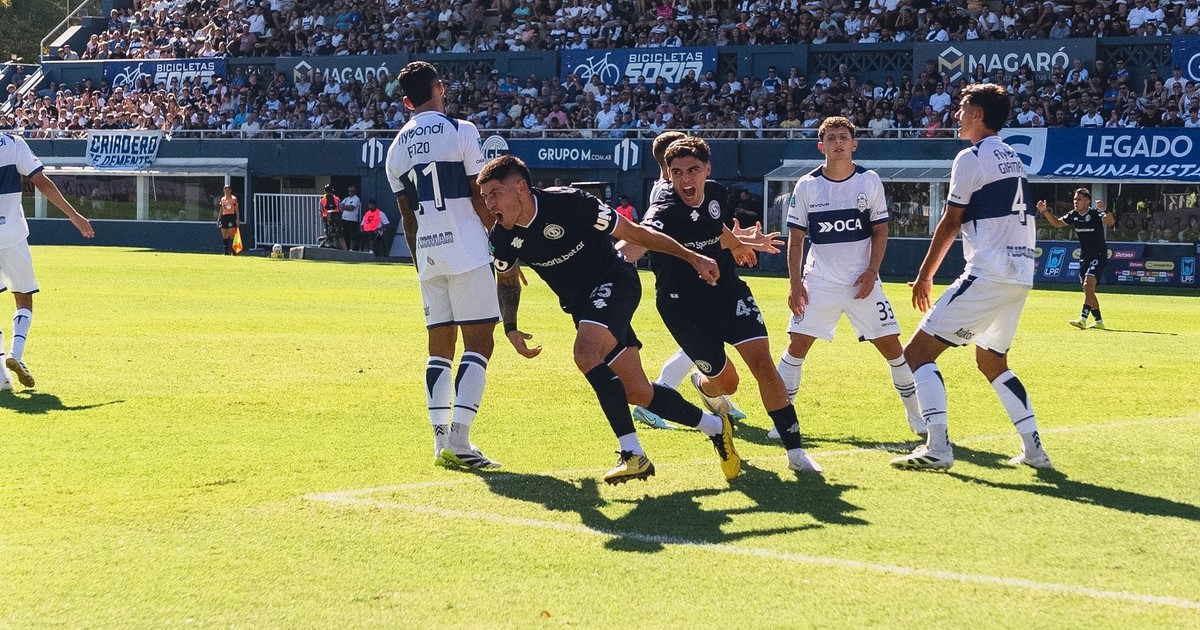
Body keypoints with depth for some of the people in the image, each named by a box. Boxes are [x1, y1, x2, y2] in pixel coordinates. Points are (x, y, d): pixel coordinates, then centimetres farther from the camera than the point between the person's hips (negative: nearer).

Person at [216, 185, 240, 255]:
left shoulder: (234, 199, -1)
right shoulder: (222, 199, 15)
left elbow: (236, 210, -3)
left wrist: (237, 219, -10)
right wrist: (218, 219, 14)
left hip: (231, 217, -6)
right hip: (224, 217, 6)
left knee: (231, 236, -9)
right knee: (224, 236, 4)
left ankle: (232, 251, -10)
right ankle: (226, 252, 8)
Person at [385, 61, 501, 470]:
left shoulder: (397, 147, 11)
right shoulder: (460, 131, -5)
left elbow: (407, 214, 14)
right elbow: (480, 197, -7)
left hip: (427, 253, 6)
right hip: (467, 251, -5)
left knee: (439, 346, 10)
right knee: (478, 343, -4)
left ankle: (441, 441, 4)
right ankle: (458, 440, -13)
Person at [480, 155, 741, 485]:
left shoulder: (568, 202, -24)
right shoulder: (503, 238, -8)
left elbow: (634, 232, -14)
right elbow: (506, 280, 15)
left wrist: (692, 257, -9)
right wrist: (510, 328, 2)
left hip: (615, 282, -6)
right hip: (581, 303, 6)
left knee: (586, 353, -32)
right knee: (638, 393, 3)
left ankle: (632, 453, -27)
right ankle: (715, 426, 25)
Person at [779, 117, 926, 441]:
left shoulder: (869, 181, 0)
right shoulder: (806, 186, -2)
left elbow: (880, 232, 4)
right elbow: (795, 239, 3)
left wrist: (871, 272, -8)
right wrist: (795, 283, -5)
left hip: (863, 281, 0)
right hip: (820, 281, 0)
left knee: (891, 345, -1)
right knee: (797, 344, -9)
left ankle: (915, 414, 14)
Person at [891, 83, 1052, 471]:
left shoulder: (972, 158, -8)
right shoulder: (1013, 159, 18)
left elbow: (950, 224, -7)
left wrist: (925, 276, 1)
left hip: (988, 276, -9)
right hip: (1021, 276, 9)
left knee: (918, 351, -6)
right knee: (992, 361, 25)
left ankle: (937, 448, -16)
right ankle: (1034, 449, 16)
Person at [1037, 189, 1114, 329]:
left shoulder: (1095, 213, -17)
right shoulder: (1073, 215, 2)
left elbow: (1111, 222, -35)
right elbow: (1057, 223, 19)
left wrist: (1105, 211, -55)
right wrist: (1045, 211, 5)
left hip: (1099, 256, -8)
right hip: (1084, 258, 8)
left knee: (1088, 285, -24)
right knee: (1088, 291, 10)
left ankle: (1083, 319, -31)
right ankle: (1099, 321, 22)